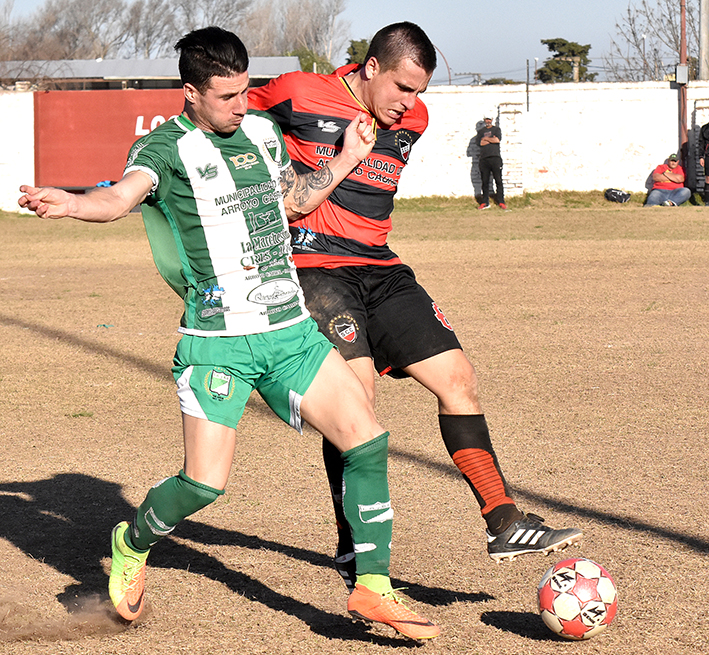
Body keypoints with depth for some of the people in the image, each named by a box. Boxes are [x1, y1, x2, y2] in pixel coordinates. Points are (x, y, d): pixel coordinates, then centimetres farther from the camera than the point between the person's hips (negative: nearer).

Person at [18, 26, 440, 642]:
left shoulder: (263, 129, 12)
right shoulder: (167, 147, -7)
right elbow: (124, 195, -28)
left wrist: (347, 158, 19)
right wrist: (69, 203, -48)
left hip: (292, 329, 6)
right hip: (217, 340, -6)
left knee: (367, 439, -5)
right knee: (205, 484, -11)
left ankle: (372, 589, 5)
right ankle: (132, 545, 22)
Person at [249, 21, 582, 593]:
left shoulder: (413, 120, 9)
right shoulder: (297, 95, -8)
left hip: (380, 268, 6)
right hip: (315, 267, -6)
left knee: (457, 377, -1)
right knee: (356, 388, -22)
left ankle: (504, 524, 4)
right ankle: (353, 550, -12)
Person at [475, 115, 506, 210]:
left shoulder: (496, 129, 13)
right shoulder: (481, 131, 18)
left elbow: (497, 140, -5)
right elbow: (479, 142, 0)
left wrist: (486, 138, 2)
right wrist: (492, 140, -2)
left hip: (495, 157, -2)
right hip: (484, 158, 2)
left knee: (498, 180, -5)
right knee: (484, 181, 2)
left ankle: (501, 202, -2)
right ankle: (485, 202, 7)